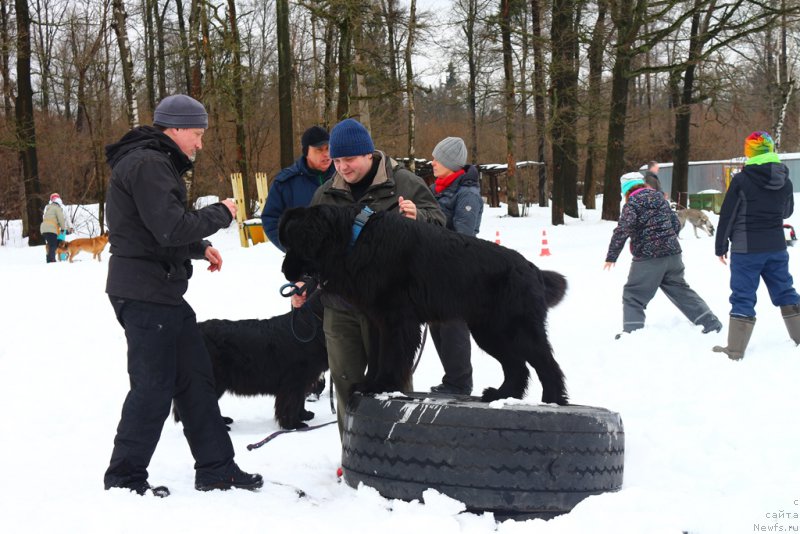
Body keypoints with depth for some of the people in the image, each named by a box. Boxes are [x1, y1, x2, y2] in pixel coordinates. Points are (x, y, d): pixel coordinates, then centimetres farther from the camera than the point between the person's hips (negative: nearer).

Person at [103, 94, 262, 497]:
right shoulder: (147, 165, -16)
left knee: (195, 377, 12)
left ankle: (215, 467, 19)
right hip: (144, 293, -11)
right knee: (154, 387, -4)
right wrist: (220, 214, -10)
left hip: (162, 292, 11)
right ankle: (124, 478, 8)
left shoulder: (155, 162, 18)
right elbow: (172, 227, -24)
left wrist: (200, 247, 13)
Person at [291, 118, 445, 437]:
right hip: (340, 305, 4)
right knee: (346, 380, 12)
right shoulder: (326, 195, 10)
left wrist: (417, 217, -23)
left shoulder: (403, 183, -2)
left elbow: (438, 222, -3)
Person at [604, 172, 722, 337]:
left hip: (648, 258, -7)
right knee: (680, 290, 19)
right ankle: (710, 323, 22)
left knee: (633, 295, 3)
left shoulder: (632, 204, -9)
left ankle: (632, 331, -6)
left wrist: (611, 257, -13)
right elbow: (676, 224, 16)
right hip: (673, 254, 7)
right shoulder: (660, 198, 12)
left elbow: (622, 232, -18)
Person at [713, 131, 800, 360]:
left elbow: (727, 216, -8)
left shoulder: (741, 180, -12)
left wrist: (721, 247, 2)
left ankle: (735, 349, -1)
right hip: (777, 247, 4)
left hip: (747, 249, -4)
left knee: (743, 297, -2)